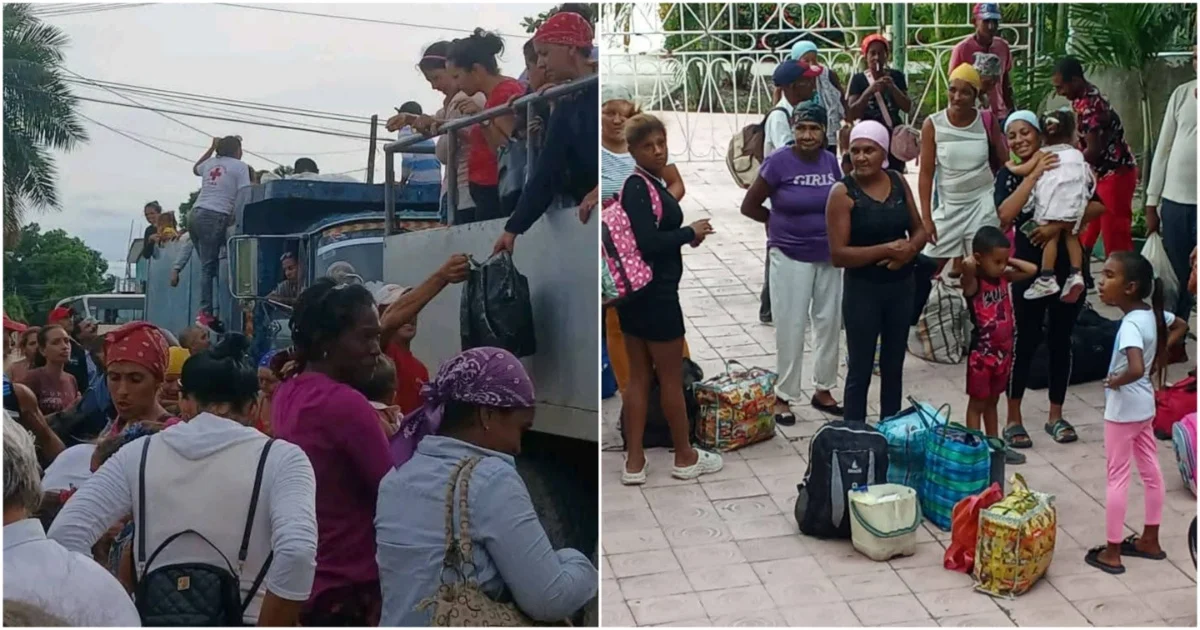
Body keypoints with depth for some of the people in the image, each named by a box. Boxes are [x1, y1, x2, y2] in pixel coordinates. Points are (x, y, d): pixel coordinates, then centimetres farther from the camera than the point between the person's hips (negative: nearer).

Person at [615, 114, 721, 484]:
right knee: (672, 377, 6)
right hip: (655, 294, -9)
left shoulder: (649, 184, 11)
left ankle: (634, 463, 17)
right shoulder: (638, 189, -18)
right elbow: (648, 242, -26)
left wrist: (686, 235, 2)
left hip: (637, 293, 9)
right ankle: (685, 457, 21)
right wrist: (691, 232, -14)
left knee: (639, 376, 12)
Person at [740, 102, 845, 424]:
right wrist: (783, 222, 0)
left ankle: (823, 390, 28)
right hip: (791, 257, -5)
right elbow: (749, 206, -8)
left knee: (830, 323, 12)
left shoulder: (831, 161, 0)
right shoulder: (778, 162, -14)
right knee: (791, 328, 1)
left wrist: (827, 225, -1)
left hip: (828, 256, 5)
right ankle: (783, 396, 14)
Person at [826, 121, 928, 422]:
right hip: (863, 290, -5)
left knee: (893, 367, 18)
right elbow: (838, 254, -18)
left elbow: (920, 229, 10)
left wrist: (910, 249, -12)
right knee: (860, 371, 3)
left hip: (901, 286, 5)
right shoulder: (843, 193, -14)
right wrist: (886, 249, -23)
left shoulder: (898, 182, 2)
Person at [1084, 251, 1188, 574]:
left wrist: (1115, 381, -22)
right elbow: (1180, 325, 20)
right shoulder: (1153, 313, -1)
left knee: (1117, 477, 2)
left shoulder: (1130, 325, -28)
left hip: (1123, 408, -9)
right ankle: (1150, 541, 32)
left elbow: (1135, 369, -42)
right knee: (1151, 471, 17)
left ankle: (1112, 552, 11)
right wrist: (1160, 354, 11)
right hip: (1144, 406, 9)